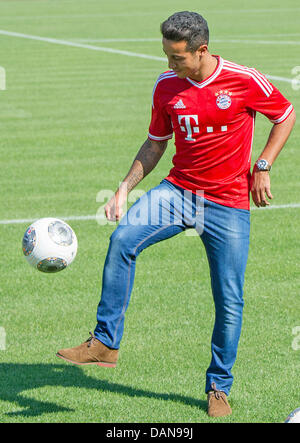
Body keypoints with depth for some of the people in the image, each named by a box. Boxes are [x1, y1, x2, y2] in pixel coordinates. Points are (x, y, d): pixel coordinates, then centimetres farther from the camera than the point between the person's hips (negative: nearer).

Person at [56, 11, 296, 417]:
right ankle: (105, 343, -18)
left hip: (229, 204, -2)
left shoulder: (244, 81, -10)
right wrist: (126, 186, 0)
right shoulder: (166, 86, 1)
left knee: (229, 302, -2)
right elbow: (155, 144, 12)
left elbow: (286, 115, 5)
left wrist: (262, 168, -3)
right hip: (178, 190, 2)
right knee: (123, 239, -24)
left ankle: (219, 387, 17)